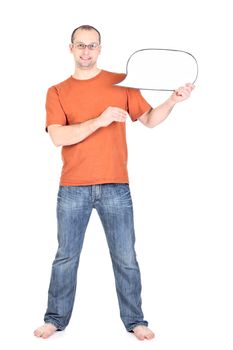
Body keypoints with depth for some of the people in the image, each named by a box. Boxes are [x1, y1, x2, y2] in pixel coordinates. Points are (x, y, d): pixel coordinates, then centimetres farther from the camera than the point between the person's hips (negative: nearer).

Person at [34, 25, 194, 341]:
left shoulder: (121, 83, 6)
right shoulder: (57, 92, 4)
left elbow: (148, 119, 9)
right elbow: (58, 137, -10)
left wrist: (172, 101, -8)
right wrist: (100, 120, -19)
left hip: (115, 188, 0)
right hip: (72, 189, 0)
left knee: (126, 259, 6)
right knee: (65, 258, 10)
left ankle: (135, 321, 22)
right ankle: (56, 318, 27)